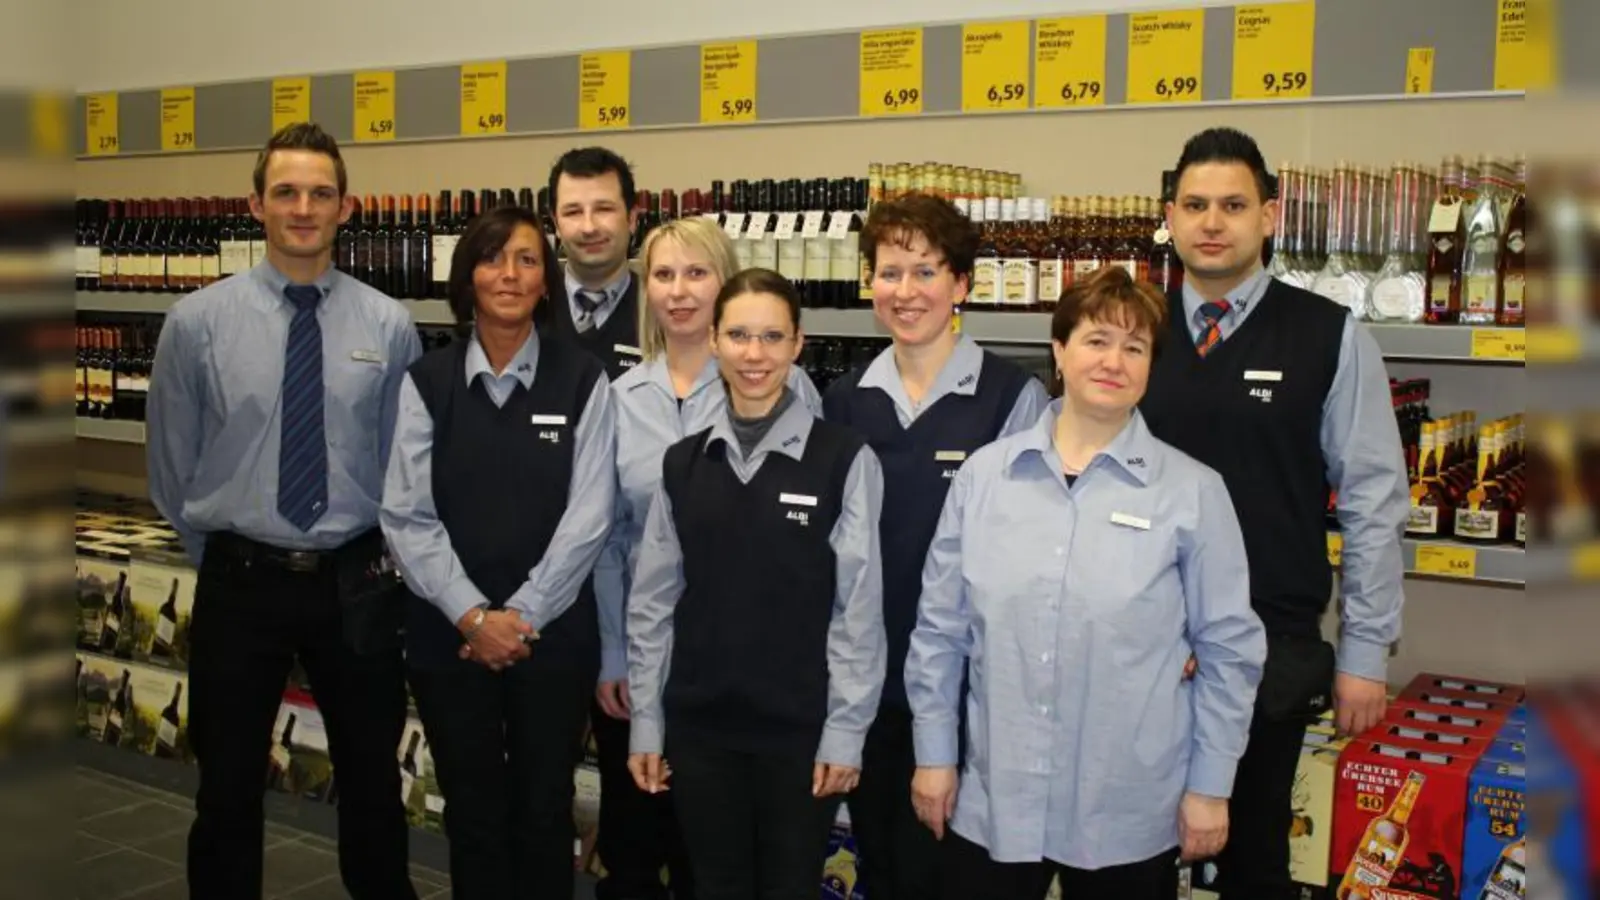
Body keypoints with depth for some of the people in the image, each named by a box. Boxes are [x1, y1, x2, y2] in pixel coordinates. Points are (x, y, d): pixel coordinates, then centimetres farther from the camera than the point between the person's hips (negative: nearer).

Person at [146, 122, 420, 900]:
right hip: (240, 581, -1)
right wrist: (222, 560, 9)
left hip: (354, 581, 1)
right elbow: (172, 463, 5)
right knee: (228, 787, 12)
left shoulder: (388, 325, -4)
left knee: (373, 778, 16)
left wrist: (371, 558, 6)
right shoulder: (197, 321, -5)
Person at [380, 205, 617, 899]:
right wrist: (473, 616, -13)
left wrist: (522, 617, -11)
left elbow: (587, 518, -7)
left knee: (543, 812, 12)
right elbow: (407, 515, -4)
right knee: (473, 812, 13)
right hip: (449, 633, 1)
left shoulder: (582, 381, -3)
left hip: (553, 633, -1)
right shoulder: (426, 381, 0)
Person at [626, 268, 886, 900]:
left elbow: (860, 606, -7)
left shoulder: (844, 460, -8)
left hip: (800, 728, -3)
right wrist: (645, 723, 4)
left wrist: (845, 730, -8)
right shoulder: (682, 463, 4)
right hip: (699, 725, 3)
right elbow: (652, 600, 5)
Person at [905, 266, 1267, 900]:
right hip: (992, 800, 2)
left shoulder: (1193, 492, -6)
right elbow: (940, 626, 5)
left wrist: (1210, 786, 0)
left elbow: (1227, 648, -1)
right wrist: (934, 752, 6)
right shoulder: (984, 474, -1)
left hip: (1130, 813, -1)